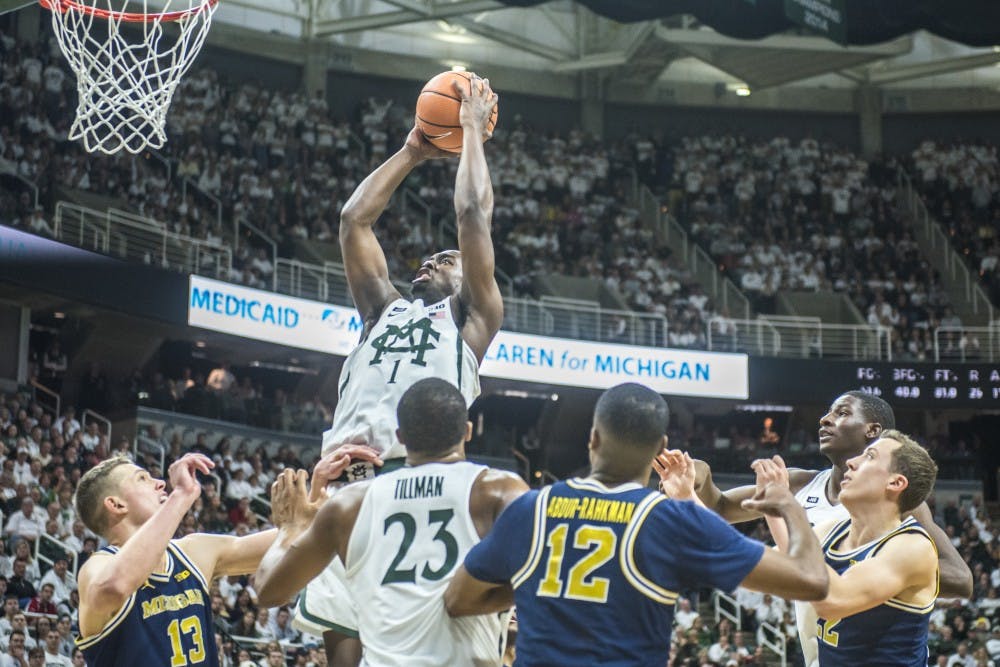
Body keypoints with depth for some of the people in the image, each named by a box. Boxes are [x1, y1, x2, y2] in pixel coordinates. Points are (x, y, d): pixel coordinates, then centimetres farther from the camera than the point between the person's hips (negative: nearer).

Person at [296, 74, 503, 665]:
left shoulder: (473, 320, 15)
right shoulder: (384, 308, 29)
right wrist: (412, 154, 33)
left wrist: (473, 131, 19)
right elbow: (355, 219, 28)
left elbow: (473, 214, 9)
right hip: (347, 480, 5)